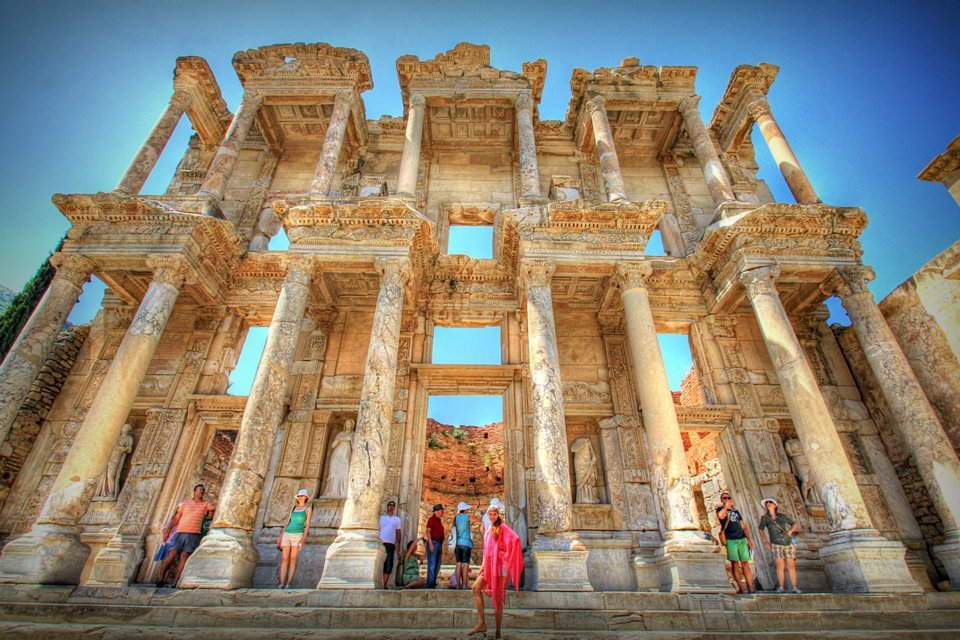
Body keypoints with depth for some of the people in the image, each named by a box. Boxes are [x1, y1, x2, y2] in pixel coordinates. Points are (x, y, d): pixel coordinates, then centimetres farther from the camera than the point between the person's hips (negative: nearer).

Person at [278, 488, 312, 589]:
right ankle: (281, 584, 1)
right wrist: (280, 538, 9)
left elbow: (307, 525, -4)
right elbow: (287, 523, 16)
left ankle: (288, 584, 1)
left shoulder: (308, 509, 2)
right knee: (284, 560, -1)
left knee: (293, 560, -5)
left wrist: (303, 540, -14)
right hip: (287, 535, 4)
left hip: (297, 535, -4)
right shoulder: (293, 508, 16)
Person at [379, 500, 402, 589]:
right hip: (381, 543, -1)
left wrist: (398, 544, 2)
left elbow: (398, 532, 12)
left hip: (391, 544, 1)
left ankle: (384, 585, 4)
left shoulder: (397, 519, 15)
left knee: (389, 565, -2)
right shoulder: (381, 517, 13)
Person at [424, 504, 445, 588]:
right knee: (432, 565, -9)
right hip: (433, 543, -9)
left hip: (439, 543, 9)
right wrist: (430, 544, -20)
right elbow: (428, 531, -13)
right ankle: (430, 584, -6)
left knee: (437, 566, 8)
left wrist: (441, 546, 19)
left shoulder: (439, 521, 20)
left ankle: (433, 583, 13)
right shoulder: (431, 519, -5)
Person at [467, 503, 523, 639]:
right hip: (489, 565, 7)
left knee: (497, 598, -4)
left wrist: (506, 556, -14)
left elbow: (515, 539, -21)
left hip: (499, 564, -7)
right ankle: (481, 623, -6)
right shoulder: (488, 530, 17)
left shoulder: (503, 528, -6)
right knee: (476, 587, -9)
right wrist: (483, 564, 11)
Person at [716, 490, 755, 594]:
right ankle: (739, 587, -8)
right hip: (730, 540, -4)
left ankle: (750, 588, -2)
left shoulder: (736, 511, 22)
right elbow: (720, 516, -17)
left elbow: (743, 527, 20)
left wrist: (749, 540, 9)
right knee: (734, 563, -8)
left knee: (745, 563, -2)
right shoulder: (720, 509, 8)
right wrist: (726, 506, -4)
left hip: (742, 539, 4)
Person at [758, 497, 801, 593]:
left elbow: (794, 524, 16)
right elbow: (760, 530, 10)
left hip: (788, 543, 2)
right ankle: (780, 587, 4)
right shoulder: (765, 518, 0)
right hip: (776, 545, -2)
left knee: (791, 566, 1)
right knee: (779, 566, -4)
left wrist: (790, 531, -1)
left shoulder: (782, 516, 5)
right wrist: (765, 541, 4)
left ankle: (794, 588, 9)